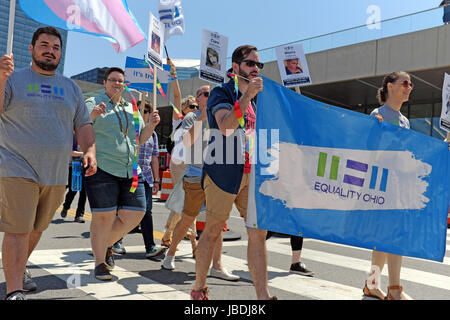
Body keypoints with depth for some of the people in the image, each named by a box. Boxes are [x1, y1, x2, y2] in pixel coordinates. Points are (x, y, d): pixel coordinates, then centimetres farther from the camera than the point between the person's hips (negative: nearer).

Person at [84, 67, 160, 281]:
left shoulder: (132, 108, 20)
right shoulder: (92, 104, 3)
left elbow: (141, 139, 23)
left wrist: (152, 124, 7)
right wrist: (91, 116, -23)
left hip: (130, 171, 6)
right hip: (102, 168, -6)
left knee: (134, 215, 5)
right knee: (103, 216, -5)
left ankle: (107, 244, 29)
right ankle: (100, 263, 12)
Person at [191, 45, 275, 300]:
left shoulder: (257, 99, 20)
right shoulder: (221, 93, -1)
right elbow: (225, 127, -20)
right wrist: (247, 96, -22)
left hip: (251, 173, 6)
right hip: (224, 172, -6)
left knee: (259, 232, -1)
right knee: (213, 230, 3)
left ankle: (263, 295, 4)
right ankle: (199, 288, 20)